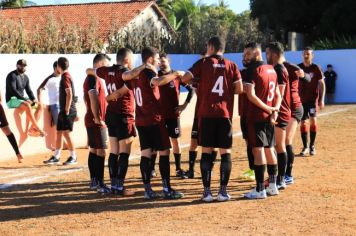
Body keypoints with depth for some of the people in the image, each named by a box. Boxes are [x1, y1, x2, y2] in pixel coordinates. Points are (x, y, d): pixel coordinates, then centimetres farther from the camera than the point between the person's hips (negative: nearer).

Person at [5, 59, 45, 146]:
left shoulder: (26, 77, 13)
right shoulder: (12, 76, -12)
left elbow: (29, 90, 13)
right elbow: (13, 90, -21)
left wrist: (33, 99, -7)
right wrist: (25, 99, -27)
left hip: (21, 100, 8)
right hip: (12, 100, -8)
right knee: (27, 105, -36)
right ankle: (36, 127, -33)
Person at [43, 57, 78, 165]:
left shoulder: (65, 77, -13)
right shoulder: (64, 76, 15)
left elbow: (69, 94, -20)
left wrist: (67, 110, -22)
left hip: (67, 110, -9)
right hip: (63, 110, 9)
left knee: (66, 133, -7)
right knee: (59, 132, 11)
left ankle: (73, 157, 1)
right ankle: (56, 157, 17)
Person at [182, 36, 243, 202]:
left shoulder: (203, 63, 2)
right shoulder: (231, 66, 6)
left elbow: (185, 78, -5)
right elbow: (239, 89, 0)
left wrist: (194, 83, 16)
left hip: (206, 113, -1)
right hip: (225, 113, 1)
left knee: (206, 151, 4)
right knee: (225, 152, 5)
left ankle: (207, 191, 3)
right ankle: (223, 191, 4)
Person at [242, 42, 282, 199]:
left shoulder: (253, 69, -11)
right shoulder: (271, 69, 14)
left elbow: (251, 95, -21)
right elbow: (278, 95, 12)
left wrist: (268, 109, -14)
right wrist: (275, 111, -1)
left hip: (256, 116, -8)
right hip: (269, 117, 8)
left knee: (258, 150, -5)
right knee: (269, 149, 14)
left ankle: (260, 190, -4)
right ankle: (272, 186, 20)